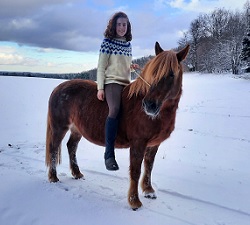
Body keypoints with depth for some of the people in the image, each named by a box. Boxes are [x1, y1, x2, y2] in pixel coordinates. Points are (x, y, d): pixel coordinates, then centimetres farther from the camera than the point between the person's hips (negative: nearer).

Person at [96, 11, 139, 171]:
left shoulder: (128, 44, 16)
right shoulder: (107, 42, 0)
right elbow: (101, 67, -5)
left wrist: (133, 67, 3)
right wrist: (100, 88, -13)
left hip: (127, 83, 8)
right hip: (112, 82, -8)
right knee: (115, 109, -30)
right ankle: (109, 154, -29)